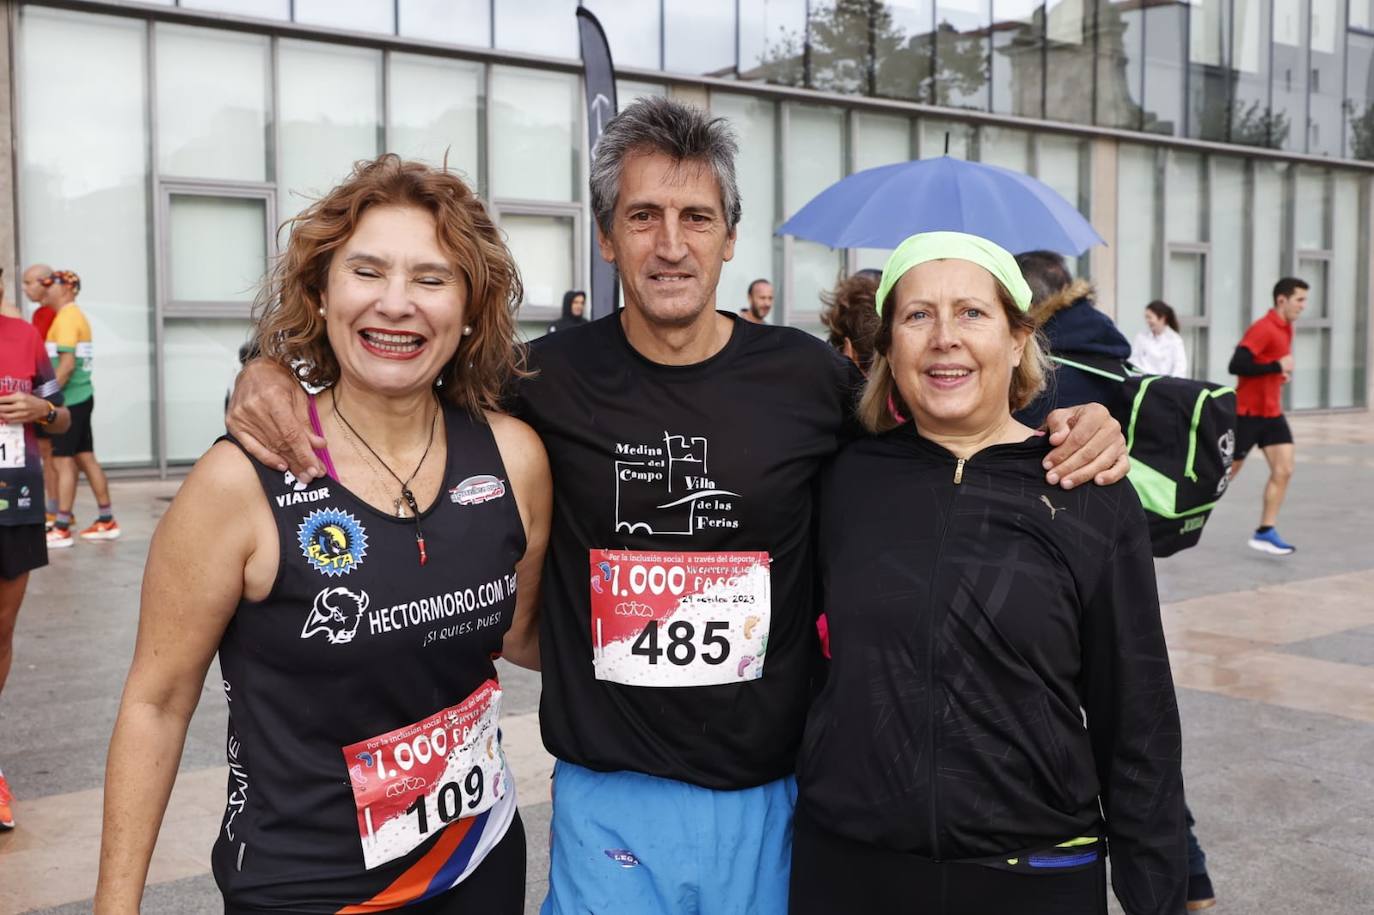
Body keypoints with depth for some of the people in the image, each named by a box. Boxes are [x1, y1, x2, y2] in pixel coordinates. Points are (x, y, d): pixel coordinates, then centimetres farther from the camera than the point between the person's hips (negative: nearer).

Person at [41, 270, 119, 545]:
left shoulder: (66, 317, -12)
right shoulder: (76, 316, 17)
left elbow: (67, 364, -20)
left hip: (70, 400, -9)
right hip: (81, 397, 9)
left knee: (62, 461, -6)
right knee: (86, 459, 12)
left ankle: (61, 530, -4)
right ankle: (107, 522, 16)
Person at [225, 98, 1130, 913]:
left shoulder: (807, 375, -5)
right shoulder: (549, 379, -7)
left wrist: (1068, 426, -5)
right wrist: (277, 370, -11)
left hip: (773, 801, 1)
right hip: (609, 802, -1)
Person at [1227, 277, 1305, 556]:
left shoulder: (1286, 328, 10)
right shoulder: (1263, 328, -18)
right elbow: (1236, 365, -26)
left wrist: (1283, 372, 4)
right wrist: (1277, 367, -23)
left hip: (1272, 413, 8)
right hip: (1247, 413, -8)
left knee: (1284, 471, -3)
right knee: (1224, 473, 2)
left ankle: (1265, 532, 1)